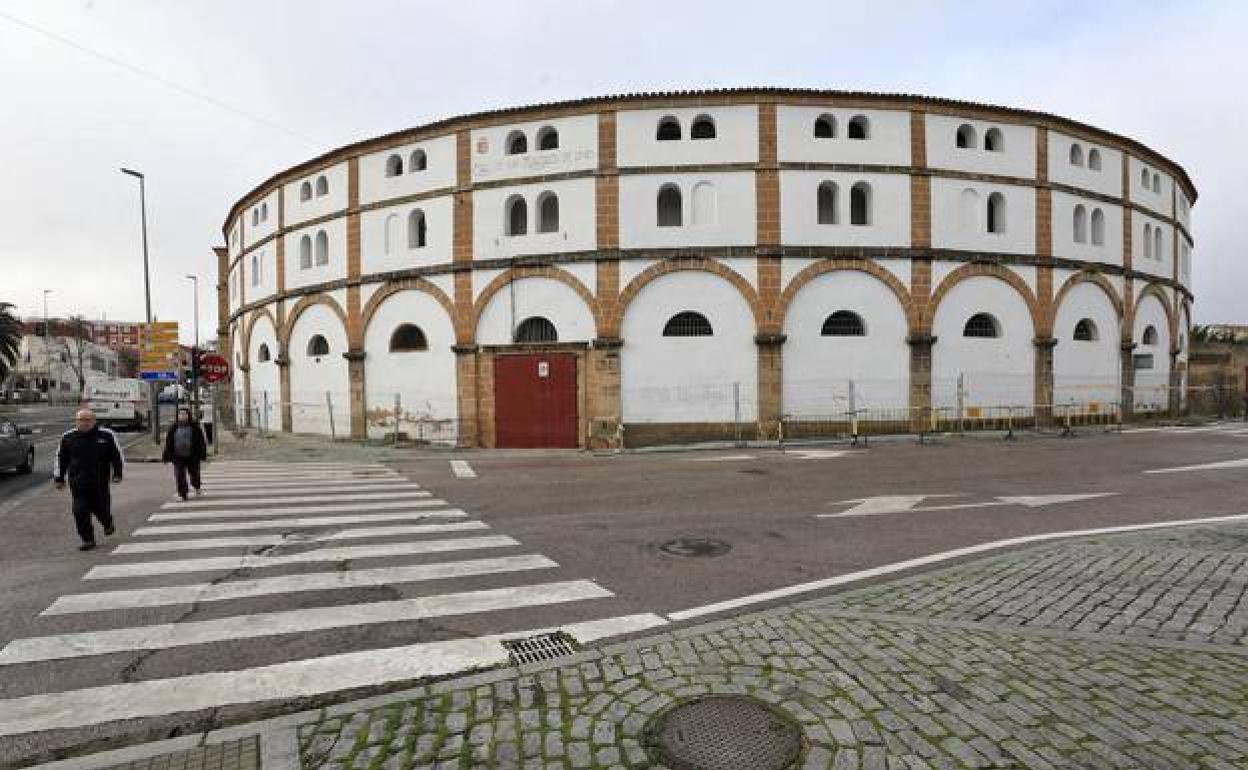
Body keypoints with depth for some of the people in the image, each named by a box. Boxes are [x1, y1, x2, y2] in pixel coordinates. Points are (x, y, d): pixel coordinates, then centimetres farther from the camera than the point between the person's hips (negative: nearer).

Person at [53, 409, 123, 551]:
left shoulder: (106, 435, -1)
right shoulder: (68, 437, 5)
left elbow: (117, 456, 5)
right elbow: (60, 459, 14)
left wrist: (117, 474, 1)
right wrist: (59, 478, 12)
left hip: (100, 482, -2)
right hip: (77, 482, 2)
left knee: (100, 507, 5)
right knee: (80, 511, -3)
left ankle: (108, 524, 38)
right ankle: (88, 540, 7)